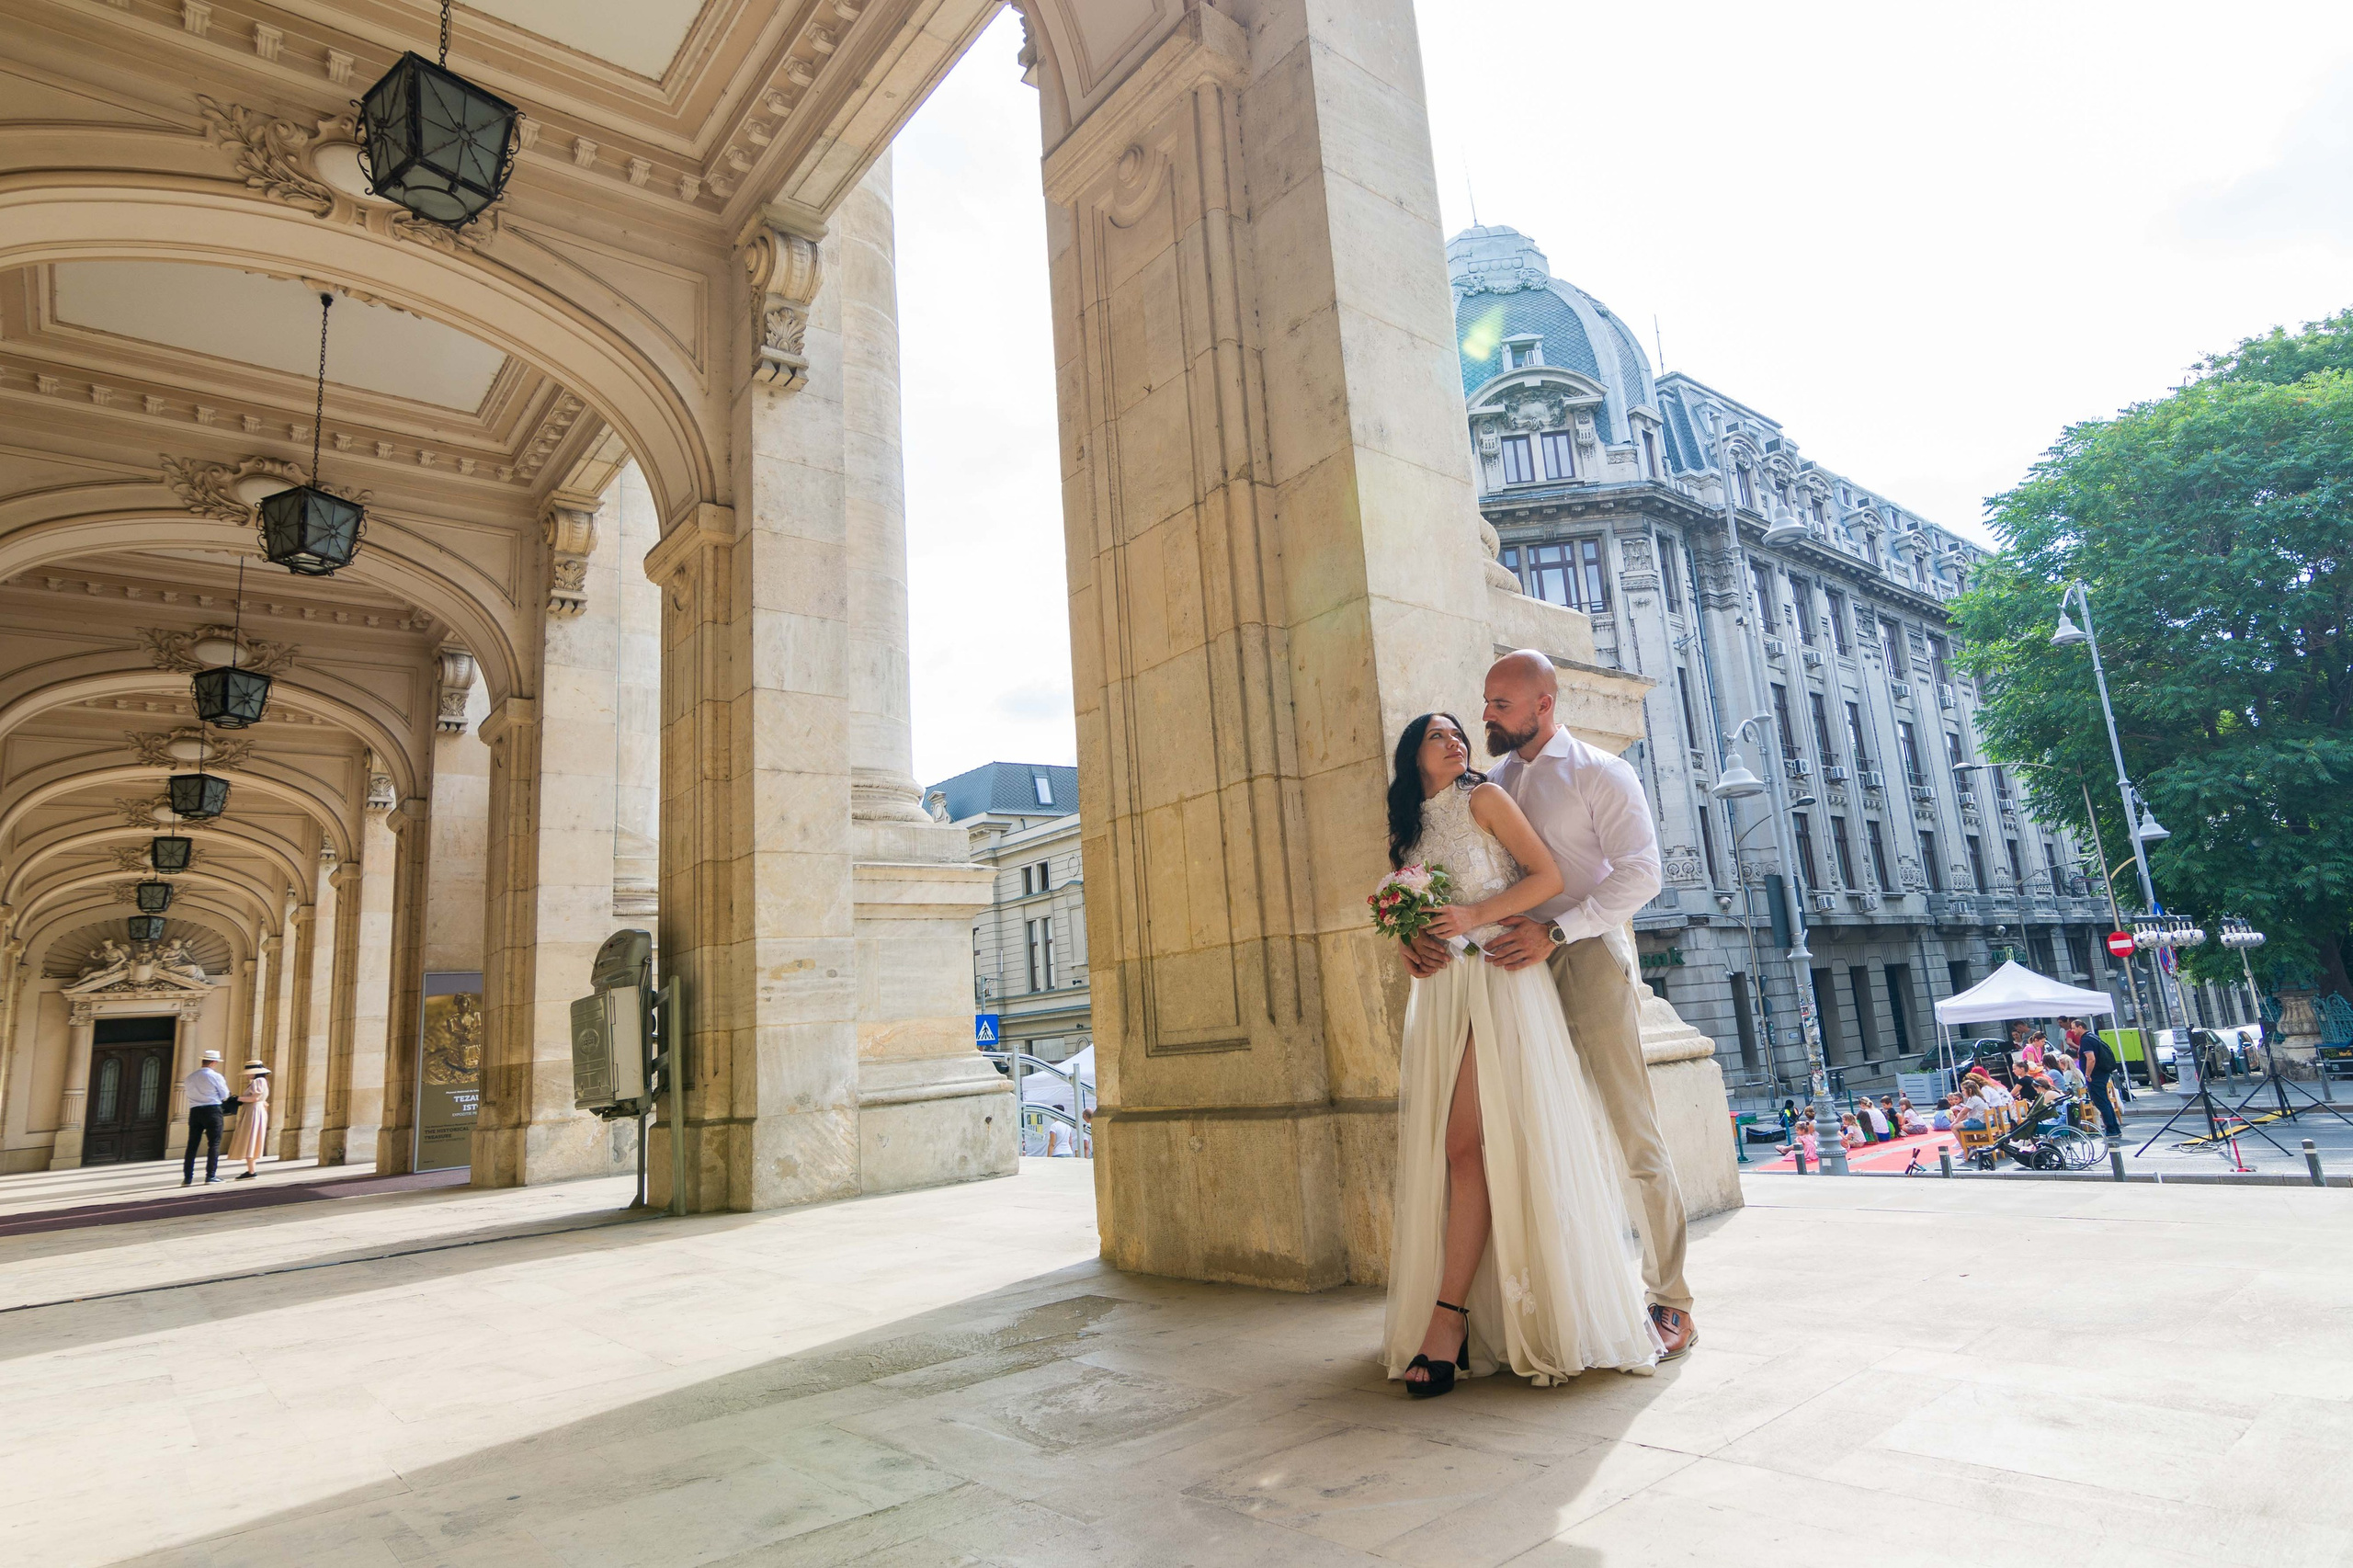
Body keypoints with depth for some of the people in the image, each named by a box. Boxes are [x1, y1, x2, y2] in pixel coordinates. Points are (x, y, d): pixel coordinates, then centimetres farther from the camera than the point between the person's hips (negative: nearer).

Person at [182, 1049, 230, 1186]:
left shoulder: (190, 1078, 8)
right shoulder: (216, 1076, -7)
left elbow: (190, 1093, 12)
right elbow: (225, 1096, -2)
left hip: (194, 1111, 5)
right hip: (212, 1110, -5)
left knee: (192, 1144, 9)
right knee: (214, 1144, -1)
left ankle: (187, 1177, 9)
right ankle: (210, 1176, -4)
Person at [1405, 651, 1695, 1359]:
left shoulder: (1599, 774, -1)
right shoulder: (1489, 782, 14)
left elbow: (1640, 874, -11)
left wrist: (1555, 931, -21)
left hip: (1587, 956, -5)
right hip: (1518, 969, 5)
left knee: (1634, 1133, -1)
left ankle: (1671, 1301, 10)